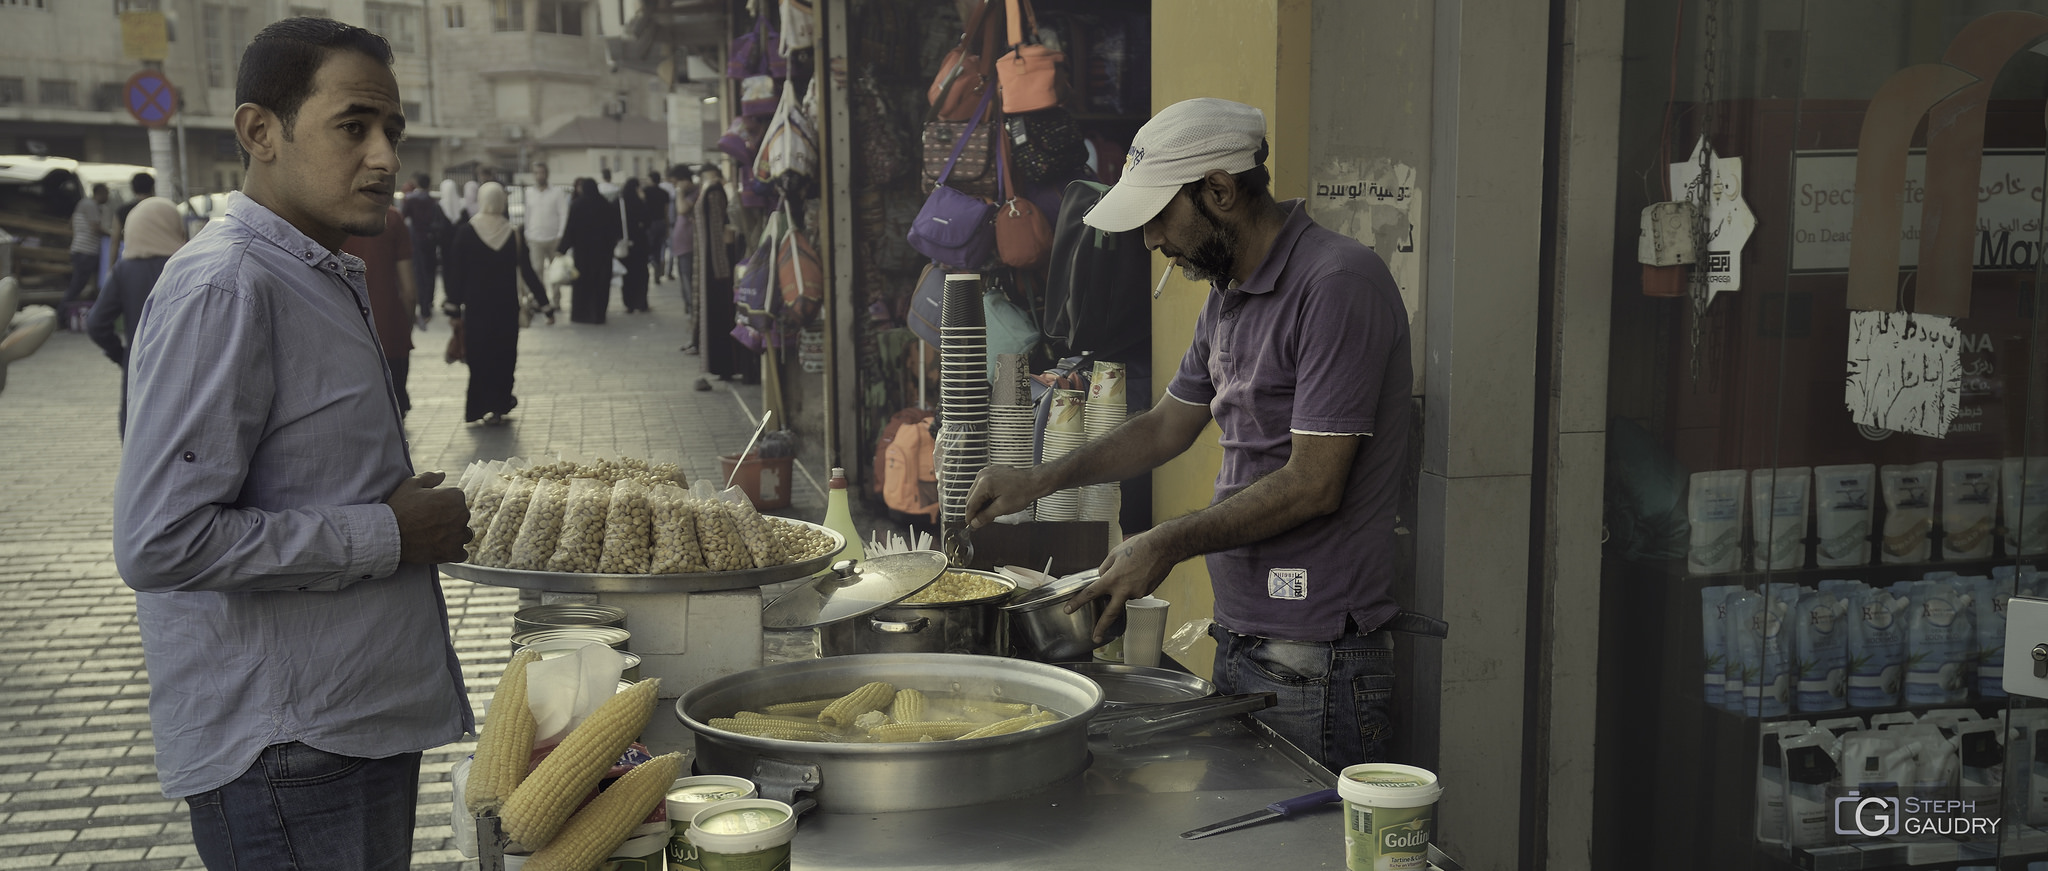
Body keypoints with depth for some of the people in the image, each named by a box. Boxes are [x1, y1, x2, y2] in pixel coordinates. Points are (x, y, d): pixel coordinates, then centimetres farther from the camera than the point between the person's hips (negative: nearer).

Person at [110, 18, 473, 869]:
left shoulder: (326, 280, 15)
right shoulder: (223, 288, -17)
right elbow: (161, 542, -24)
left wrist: (422, 511, 7)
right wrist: (387, 534, -18)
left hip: (362, 724, 9)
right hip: (285, 752, -9)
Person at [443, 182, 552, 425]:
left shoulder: (465, 233, -8)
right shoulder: (514, 233, -6)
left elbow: (457, 273, -6)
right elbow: (528, 272, -5)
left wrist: (453, 307, 0)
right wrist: (545, 305, 0)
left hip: (476, 307, -1)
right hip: (507, 307, 1)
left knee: (479, 355, 8)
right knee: (503, 354, 14)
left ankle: (484, 406, 4)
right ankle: (500, 403, 17)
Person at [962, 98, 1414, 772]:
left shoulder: (1337, 283, -16)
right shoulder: (1229, 295, 13)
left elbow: (1313, 484, -19)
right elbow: (1168, 427, 23)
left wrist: (1166, 545, -13)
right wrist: (1038, 482, 13)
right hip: (1240, 641, 9)